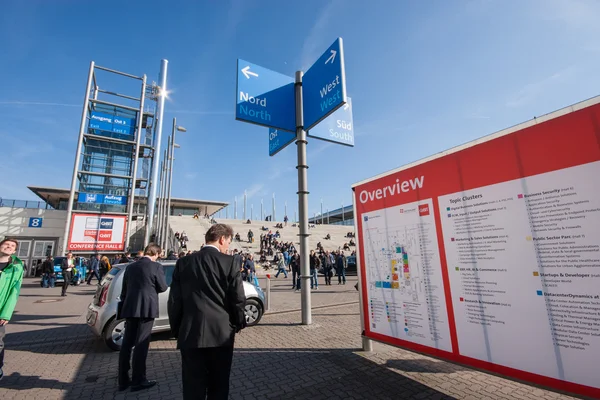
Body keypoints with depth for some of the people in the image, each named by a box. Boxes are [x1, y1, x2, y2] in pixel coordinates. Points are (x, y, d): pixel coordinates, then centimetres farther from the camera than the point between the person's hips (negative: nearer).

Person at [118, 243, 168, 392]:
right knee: (141, 344, 2)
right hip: (147, 308, -6)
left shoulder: (130, 267, 9)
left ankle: (123, 380, 22)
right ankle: (138, 381, 11)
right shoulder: (156, 266, -9)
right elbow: (163, 287, -5)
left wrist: (124, 305, 22)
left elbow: (124, 290, 13)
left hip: (130, 309, 6)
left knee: (126, 344, 13)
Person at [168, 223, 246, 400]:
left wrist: (176, 330, 16)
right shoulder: (231, 261, -8)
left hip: (190, 333, 3)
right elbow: (238, 299, -8)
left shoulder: (183, 263, 2)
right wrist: (239, 323, 9)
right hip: (221, 333, -2)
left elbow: (174, 301, 4)